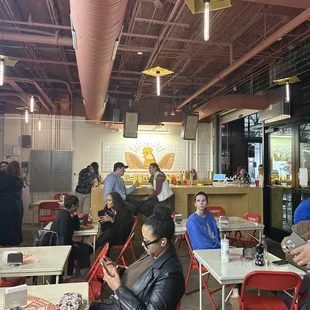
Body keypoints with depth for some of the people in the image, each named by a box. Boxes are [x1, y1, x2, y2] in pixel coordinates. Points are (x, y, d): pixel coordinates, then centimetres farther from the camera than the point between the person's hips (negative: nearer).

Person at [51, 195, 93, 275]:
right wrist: (72, 243, -13)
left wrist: (75, 215, 4)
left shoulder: (65, 213, 11)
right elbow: (64, 234, -26)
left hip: (62, 243, 11)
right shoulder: (65, 215, -20)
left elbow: (76, 228, 12)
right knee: (84, 251, -14)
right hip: (59, 246, -11)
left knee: (88, 248, 9)